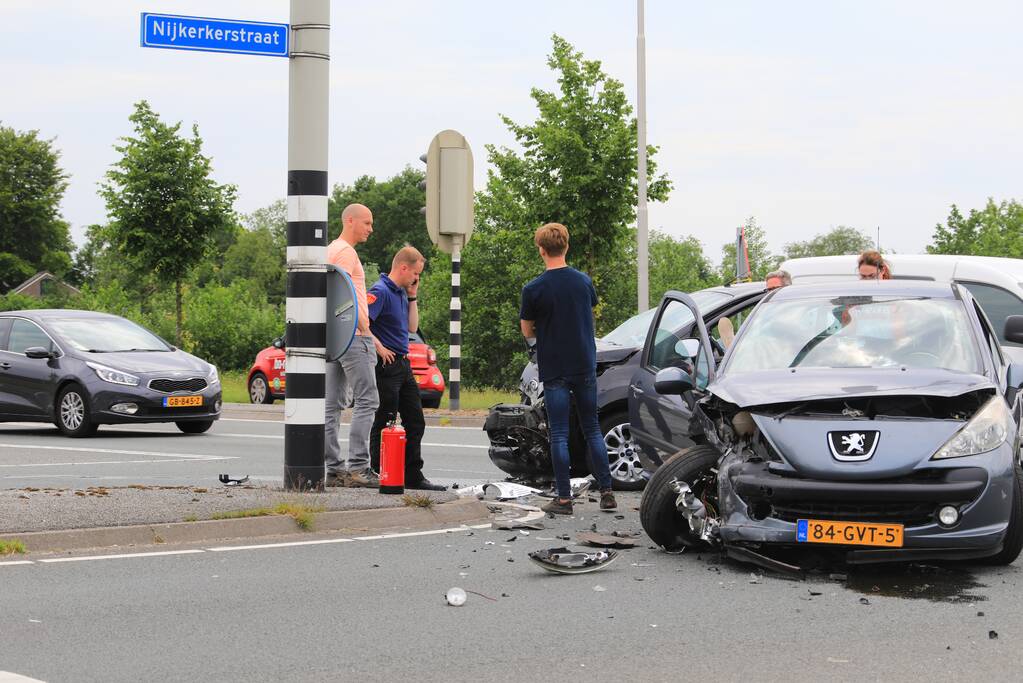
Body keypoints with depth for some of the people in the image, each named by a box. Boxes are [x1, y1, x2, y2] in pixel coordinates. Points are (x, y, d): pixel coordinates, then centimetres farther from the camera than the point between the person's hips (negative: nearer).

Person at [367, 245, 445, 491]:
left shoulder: (401, 292, 15)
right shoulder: (380, 291, -15)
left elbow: (412, 326, 21)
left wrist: (412, 296, 12)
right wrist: (379, 348, -20)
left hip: (403, 364, 10)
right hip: (386, 366, -10)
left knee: (415, 422, 12)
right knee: (384, 424, -3)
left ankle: (414, 476, 17)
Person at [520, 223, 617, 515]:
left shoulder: (533, 289, -11)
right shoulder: (583, 281, 1)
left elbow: (527, 331, 0)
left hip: (554, 368, -3)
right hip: (585, 366, 3)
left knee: (559, 434, 0)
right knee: (592, 430, 12)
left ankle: (564, 498, -1)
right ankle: (606, 493, 10)